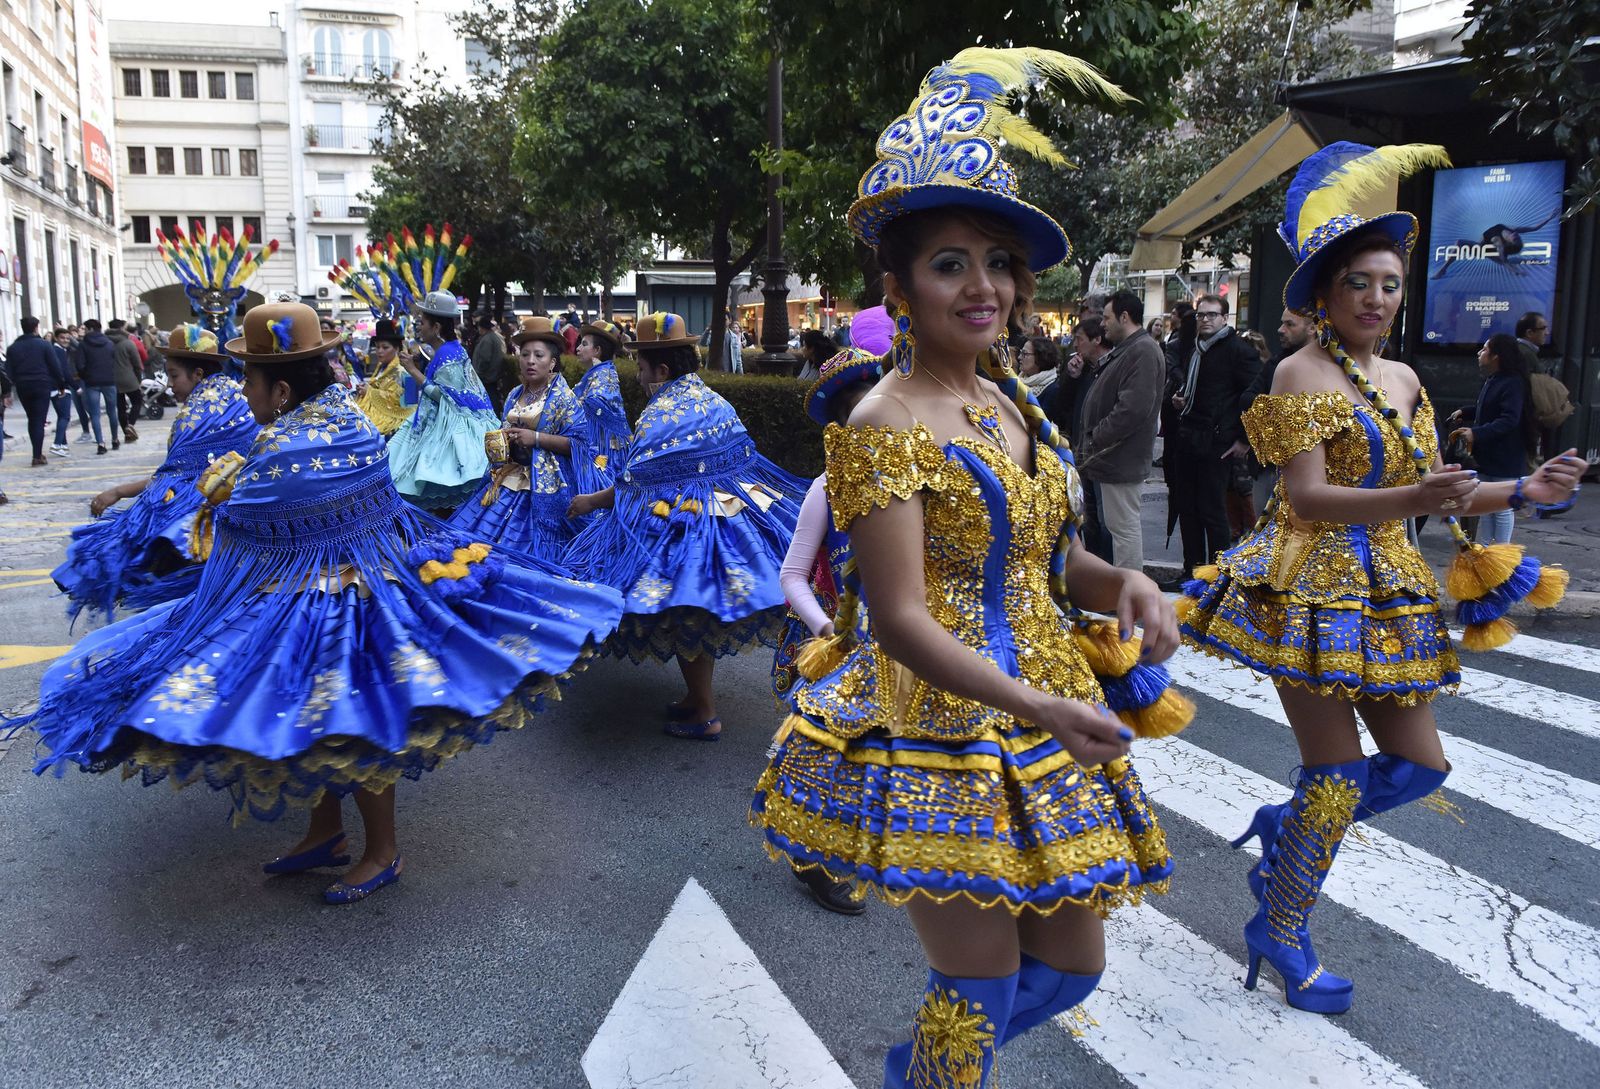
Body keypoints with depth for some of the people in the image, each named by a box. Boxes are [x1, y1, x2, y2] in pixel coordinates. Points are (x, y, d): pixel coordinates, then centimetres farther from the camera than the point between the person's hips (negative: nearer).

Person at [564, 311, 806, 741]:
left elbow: (634, 486, -16)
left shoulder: (659, 416, -17)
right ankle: (699, 697, 31)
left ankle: (705, 716, 11)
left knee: (686, 621, 3)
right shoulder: (717, 402, 7)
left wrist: (590, 502, -1)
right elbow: (743, 458, 15)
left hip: (681, 527, -8)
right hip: (730, 521, 8)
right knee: (705, 615, 18)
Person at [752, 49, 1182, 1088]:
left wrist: (1123, 582, -5)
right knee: (983, 981, 4)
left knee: (1071, 966, 19)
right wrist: (1037, 708, -31)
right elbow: (900, 619, -21)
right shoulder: (885, 427, -16)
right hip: (941, 723, -8)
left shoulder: (1016, 404, 7)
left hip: (1046, 709, 8)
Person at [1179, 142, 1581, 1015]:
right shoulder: (1302, 373, -10)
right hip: (1313, 590, -8)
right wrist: (1407, 499, -32)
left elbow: (1428, 493, 16)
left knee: (1418, 766, 10)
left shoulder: (1402, 379, 12)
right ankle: (1282, 934, 17)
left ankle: (1283, 829, 32)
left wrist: (1523, 491, 5)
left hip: (1387, 595, 8)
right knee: (1337, 777, -2)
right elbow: (1305, 498, -20)